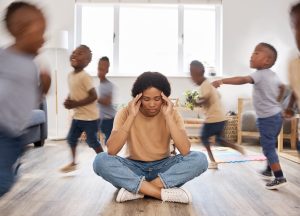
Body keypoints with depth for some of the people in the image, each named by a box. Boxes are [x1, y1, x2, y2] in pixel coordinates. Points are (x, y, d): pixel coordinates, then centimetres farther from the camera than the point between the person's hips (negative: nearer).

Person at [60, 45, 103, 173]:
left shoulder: (85, 77, -22)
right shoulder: (70, 75, 5)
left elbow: (93, 96, -24)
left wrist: (76, 104, -23)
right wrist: (68, 101, -3)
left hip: (89, 117, -8)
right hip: (77, 116, 8)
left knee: (92, 142, 3)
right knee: (71, 138, 16)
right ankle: (73, 163, 35)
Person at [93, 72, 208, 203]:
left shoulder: (172, 114, -9)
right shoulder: (125, 113, -10)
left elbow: (185, 151, -23)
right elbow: (111, 150, -25)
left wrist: (168, 116, -26)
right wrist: (131, 116, -28)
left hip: (163, 168, 1)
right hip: (134, 169, 0)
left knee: (200, 159, -26)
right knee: (100, 160, -29)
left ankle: (135, 190, -25)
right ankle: (164, 193, -28)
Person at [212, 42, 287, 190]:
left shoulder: (259, 74, -19)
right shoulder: (273, 75, 10)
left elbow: (243, 80, -37)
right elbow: (282, 87, 27)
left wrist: (222, 81, -47)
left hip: (267, 118, -10)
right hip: (276, 115, 10)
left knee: (268, 148, -2)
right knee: (269, 146, 23)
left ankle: (279, 178, 3)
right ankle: (269, 170, 39)